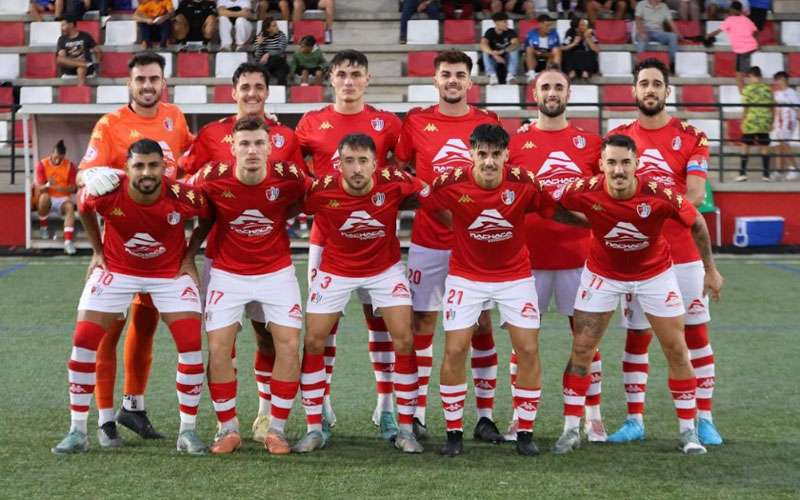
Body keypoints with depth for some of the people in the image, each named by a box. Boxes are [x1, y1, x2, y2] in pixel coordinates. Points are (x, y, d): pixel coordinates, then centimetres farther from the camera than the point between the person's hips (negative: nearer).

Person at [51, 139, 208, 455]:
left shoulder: (183, 198, -28)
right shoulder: (106, 192, -26)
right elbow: (84, 208, 0)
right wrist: (97, 251, 2)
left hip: (170, 272, 0)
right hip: (117, 270, 1)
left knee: (191, 344, -11)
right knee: (83, 340, -7)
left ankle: (188, 431, 3)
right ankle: (78, 432, 4)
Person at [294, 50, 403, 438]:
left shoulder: (387, 123, 5)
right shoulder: (311, 123, 6)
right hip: (326, 234, 1)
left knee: (379, 314, 0)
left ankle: (385, 406, 5)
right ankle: (322, 405, 10)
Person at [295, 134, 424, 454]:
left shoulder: (394, 182, -24)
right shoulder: (321, 190, -26)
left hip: (385, 269, 0)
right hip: (335, 270, 0)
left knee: (404, 341, -8)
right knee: (313, 342, -3)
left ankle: (406, 429, 5)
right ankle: (314, 429, 10)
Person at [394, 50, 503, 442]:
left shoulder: (489, 124, 4)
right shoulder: (417, 122, 4)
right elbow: (399, 171, 14)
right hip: (428, 240, 0)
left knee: (481, 324, 1)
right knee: (422, 322, 1)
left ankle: (485, 415, 9)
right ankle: (418, 413, 9)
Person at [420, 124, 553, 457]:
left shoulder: (524, 183, -18)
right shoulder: (451, 184, -19)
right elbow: (419, 201, -2)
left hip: (515, 276, 1)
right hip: (465, 276, 0)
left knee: (528, 350, -4)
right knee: (454, 351, -6)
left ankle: (525, 433, 10)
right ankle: (454, 433, 9)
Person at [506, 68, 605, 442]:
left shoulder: (590, 142, 7)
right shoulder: (516, 143, 4)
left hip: (578, 254, 1)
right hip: (529, 255, -1)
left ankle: (593, 417, 11)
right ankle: (520, 416, 11)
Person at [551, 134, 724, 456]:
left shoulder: (659, 193, -30)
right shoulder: (585, 191, -28)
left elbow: (697, 223, -11)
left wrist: (710, 269, -2)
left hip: (654, 273, 0)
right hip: (602, 274, 0)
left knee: (677, 351, 2)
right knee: (581, 350, -2)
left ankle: (688, 431, 16)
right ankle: (571, 430, 10)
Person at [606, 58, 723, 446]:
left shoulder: (690, 137, 1)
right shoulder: (619, 137, 6)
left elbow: (696, 194, -9)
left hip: (683, 253, -1)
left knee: (696, 333, 1)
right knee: (636, 336, 4)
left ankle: (704, 419, 8)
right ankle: (634, 421, 12)